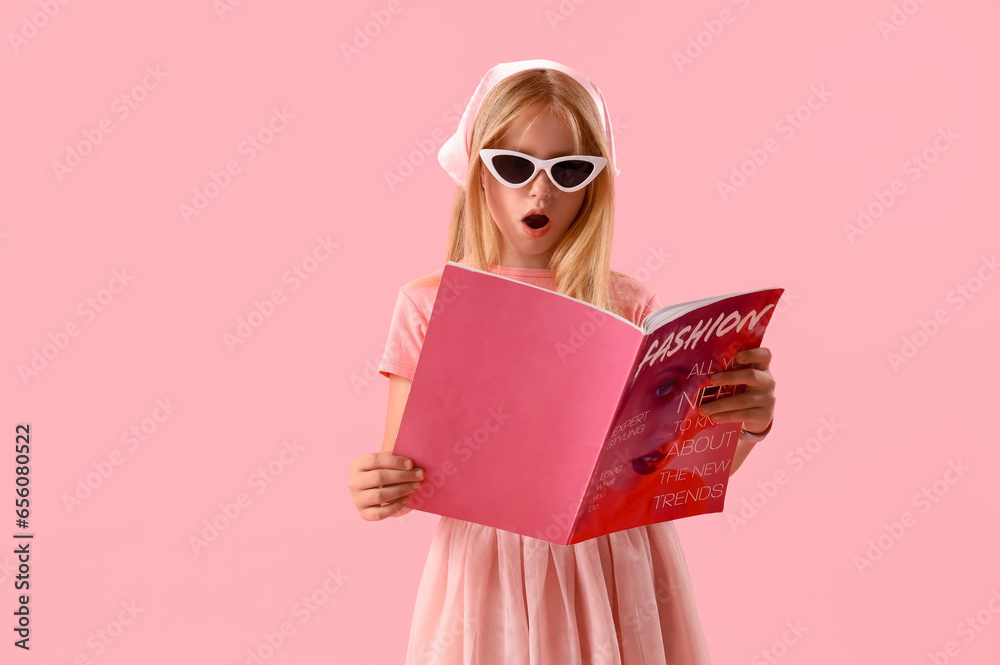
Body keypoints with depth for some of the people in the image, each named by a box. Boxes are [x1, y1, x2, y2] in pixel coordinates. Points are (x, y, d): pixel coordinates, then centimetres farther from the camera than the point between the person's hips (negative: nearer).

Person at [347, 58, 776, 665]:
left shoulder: (629, 306, -2)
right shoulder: (429, 306, -4)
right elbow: (402, 475, -2)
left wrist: (747, 425, -19)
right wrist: (376, 494, -23)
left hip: (611, 571, 1)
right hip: (490, 573, 0)